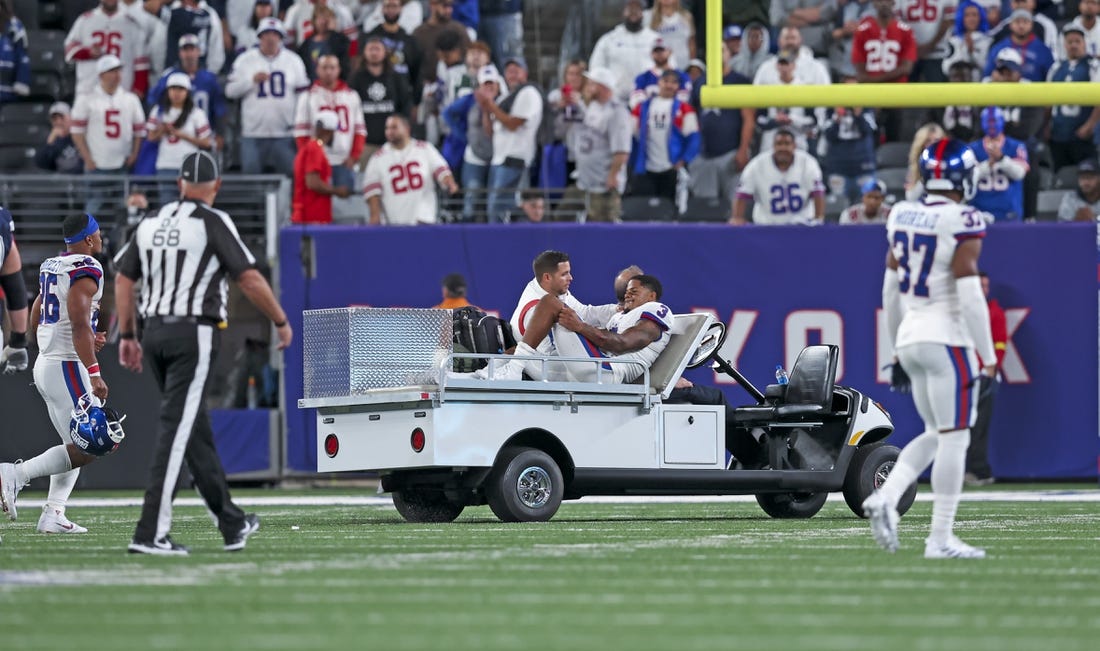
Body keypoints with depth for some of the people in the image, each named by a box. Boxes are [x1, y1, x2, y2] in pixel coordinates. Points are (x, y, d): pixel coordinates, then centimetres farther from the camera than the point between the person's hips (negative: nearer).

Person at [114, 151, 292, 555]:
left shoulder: (151, 223, 11)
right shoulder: (212, 222, -7)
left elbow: (123, 279, 12)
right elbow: (250, 280, -10)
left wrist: (127, 335, 17)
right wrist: (281, 322, 1)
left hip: (153, 332, 7)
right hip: (193, 332, -7)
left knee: (195, 429, 15)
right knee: (178, 429, -9)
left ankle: (231, 524, 25)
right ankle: (151, 533, -17)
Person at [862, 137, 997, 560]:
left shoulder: (901, 216, 8)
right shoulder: (963, 223, -13)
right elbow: (969, 295, -16)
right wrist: (988, 356, -10)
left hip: (909, 335, 7)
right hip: (947, 337, -7)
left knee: (936, 435, 17)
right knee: (954, 439, 0)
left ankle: (885, 498, -2)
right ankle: (940, 539, -1)